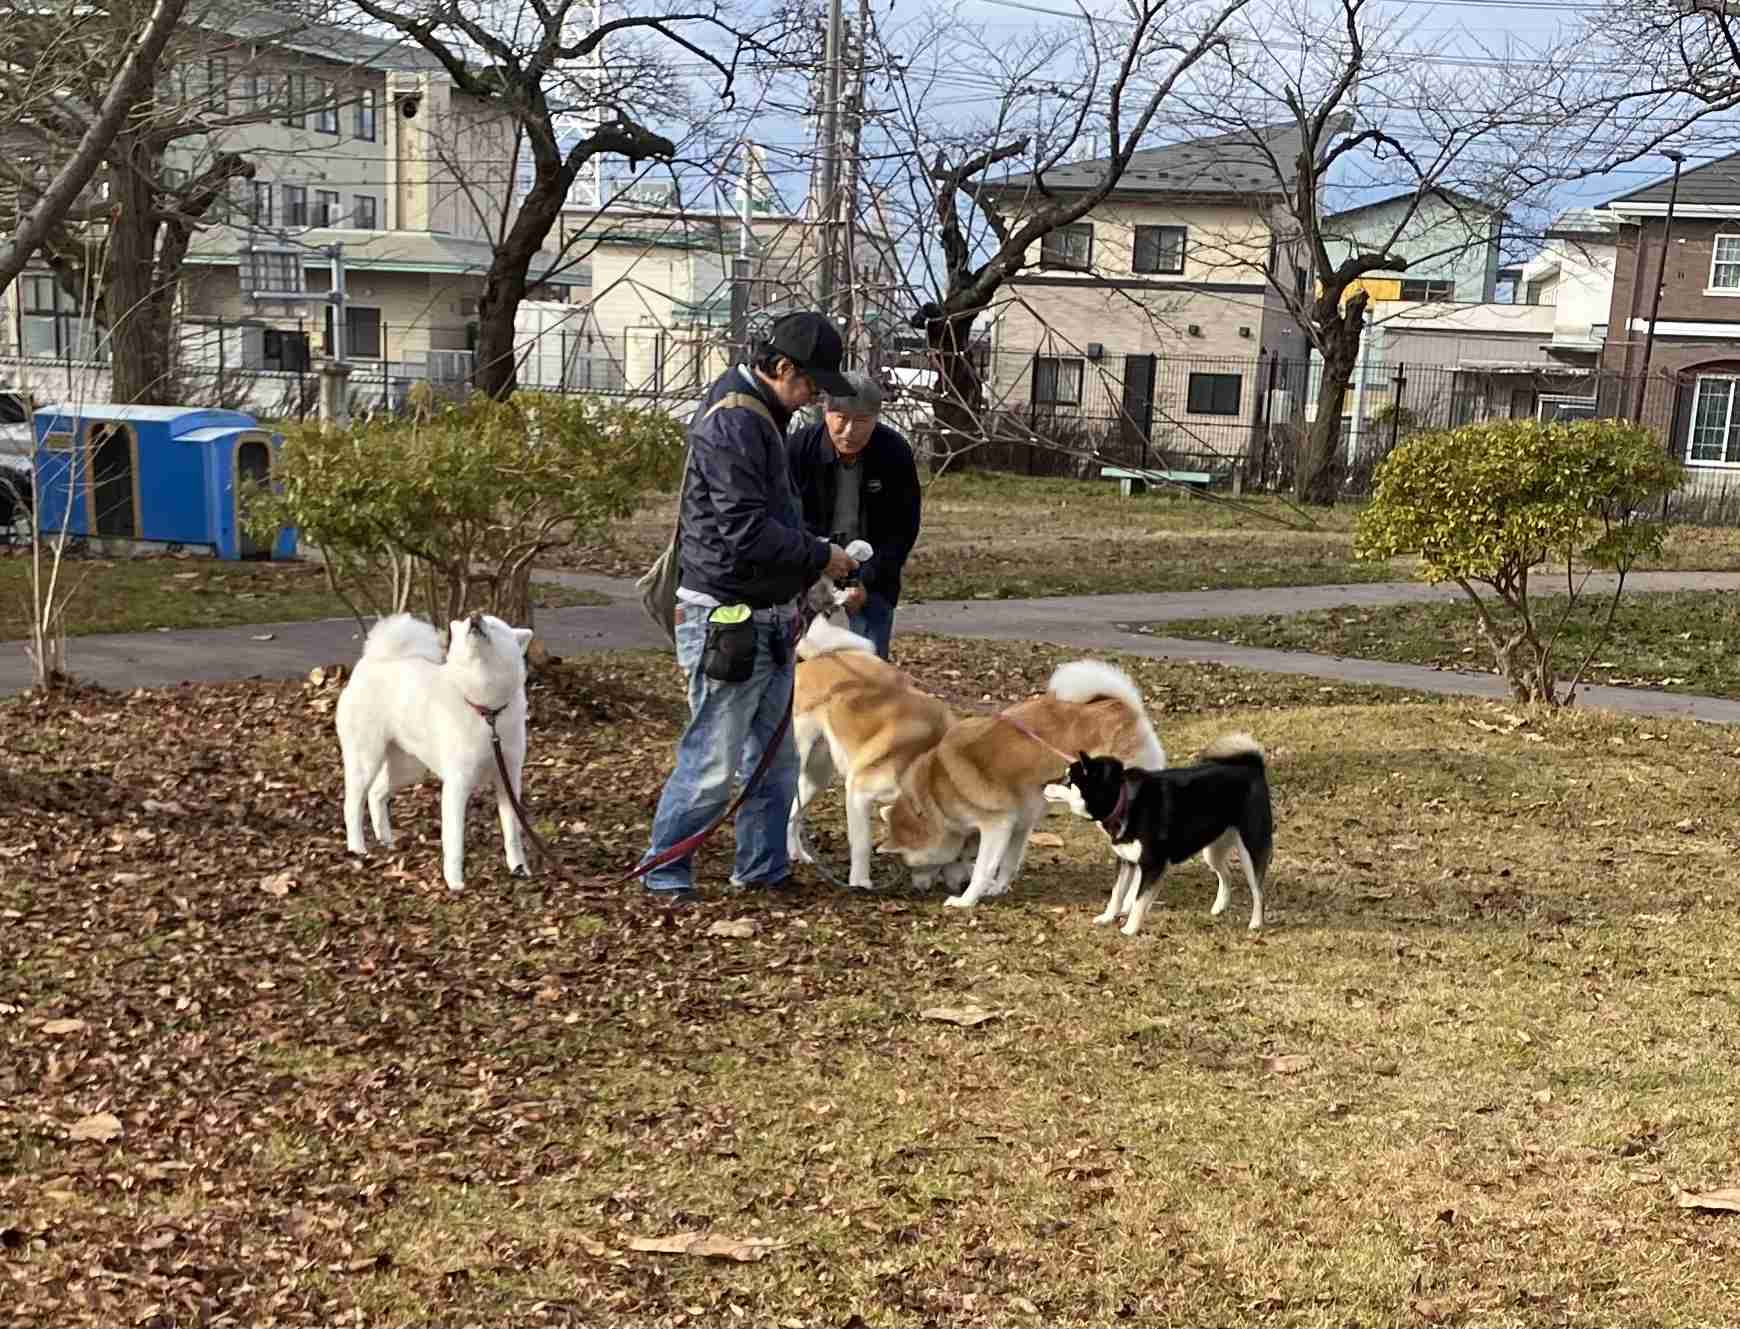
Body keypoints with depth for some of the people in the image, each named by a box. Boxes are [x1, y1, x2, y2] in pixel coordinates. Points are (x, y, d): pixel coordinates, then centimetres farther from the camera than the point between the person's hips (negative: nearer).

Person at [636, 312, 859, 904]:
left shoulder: (762, 417, 16)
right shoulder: (733, 422, -18)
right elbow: (746, 531, -24)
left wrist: (813, 559, 12)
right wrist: (820, 557, -12)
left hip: (768, 619, 10)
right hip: (727, 619, -10)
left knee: (774, 757, 15)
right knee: (712, 761, -4)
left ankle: (763, 867, 26)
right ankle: (664, 872, 9)